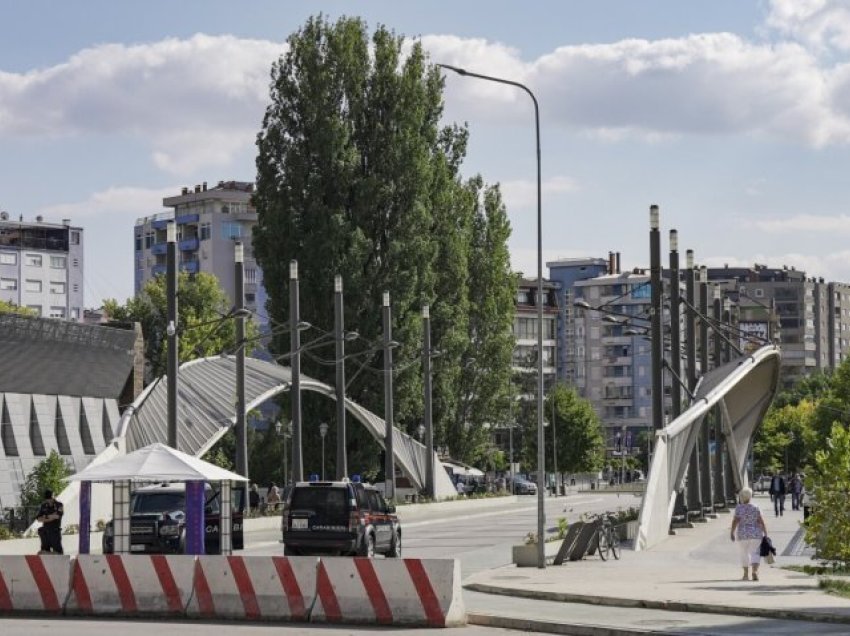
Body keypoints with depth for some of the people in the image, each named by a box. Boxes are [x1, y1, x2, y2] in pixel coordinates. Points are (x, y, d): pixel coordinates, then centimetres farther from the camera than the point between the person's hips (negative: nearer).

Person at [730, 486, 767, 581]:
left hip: (742, 534, -1)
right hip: (756, 534, 1)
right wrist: (765, 534, -1)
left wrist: (732, 533, -8)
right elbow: (761, 521, -5)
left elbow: (735, 521, -13)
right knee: (755, 554, 2)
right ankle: (755, 571, -20)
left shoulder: (739, 508, -7)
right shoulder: (755, 508, -2)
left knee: (744, 554, 14)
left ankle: (746, 575, 18)